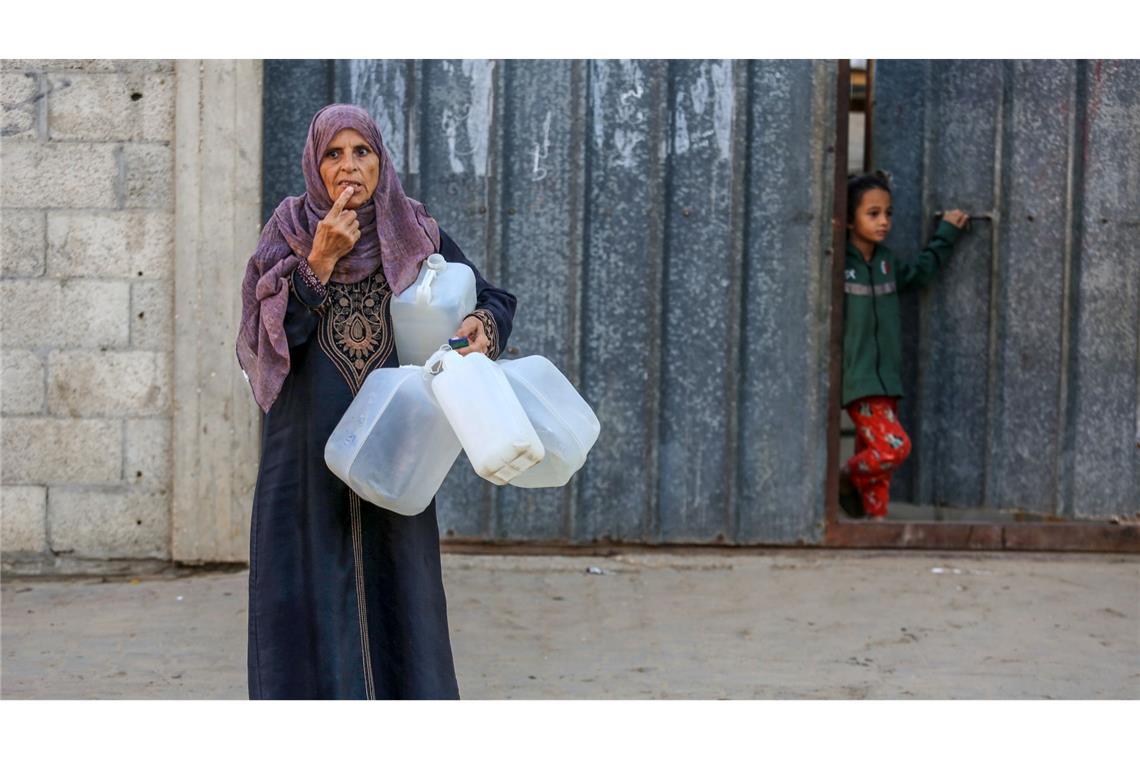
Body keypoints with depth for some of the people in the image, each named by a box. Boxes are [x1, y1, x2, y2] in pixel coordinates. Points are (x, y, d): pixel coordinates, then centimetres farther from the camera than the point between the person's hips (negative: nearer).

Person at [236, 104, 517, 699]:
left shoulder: (415, 236, 5)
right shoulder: (286, 237, 4)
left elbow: (494, 300, 11)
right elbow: (266, 334, -7)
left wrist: (482, 326, -11)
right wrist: (319, 260, -15)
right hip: (308, 455, 0)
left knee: (396, 599, 2)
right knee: (312, 598, 0)